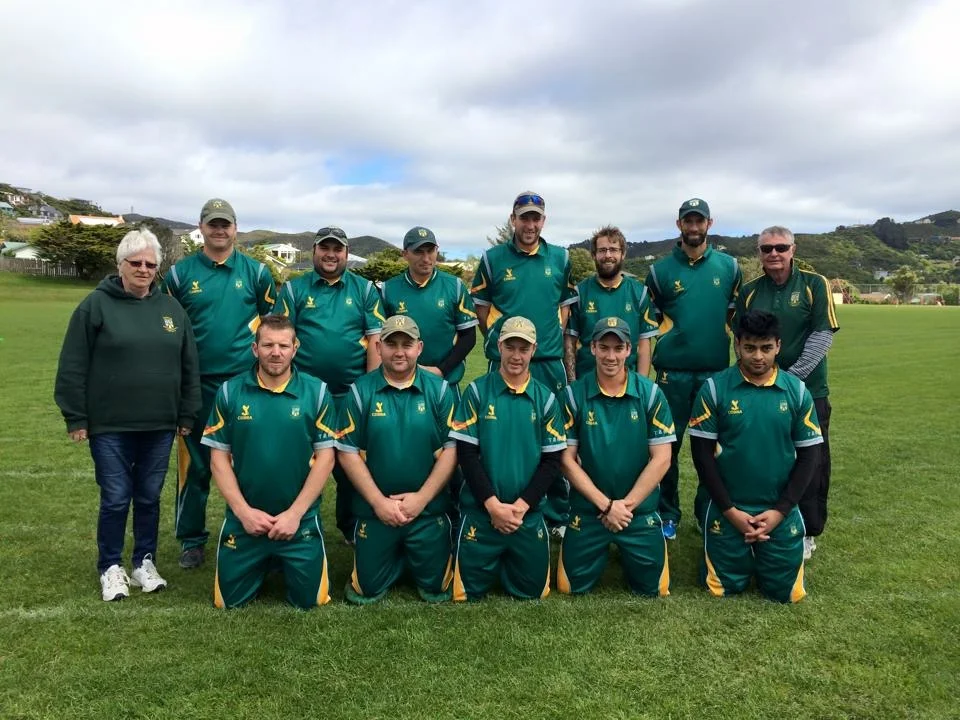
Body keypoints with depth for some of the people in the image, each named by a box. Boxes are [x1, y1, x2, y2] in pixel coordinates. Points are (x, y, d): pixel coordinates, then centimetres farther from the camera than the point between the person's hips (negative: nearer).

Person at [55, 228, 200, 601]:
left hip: (159, 426, 3)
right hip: (110, 426, -3)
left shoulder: (170, 307, 6)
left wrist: (187, 415, 7)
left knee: (149, 497, 12)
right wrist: (76, 418, -6)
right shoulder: (96, 304, -4)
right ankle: (110, 568, 23)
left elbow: (189, 366, 9)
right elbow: (73, 367, -4)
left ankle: (145, 563, 28)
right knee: (115, 499, 4)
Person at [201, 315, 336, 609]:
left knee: (309, 600, 6)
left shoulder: (316, 391, -6)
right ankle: (265, 565, 41)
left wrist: (294, 513, -12)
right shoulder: (229, 392, -3)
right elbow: (219, 457, -1)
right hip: (243, 520, 1)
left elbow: (325, 457, -6)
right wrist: (243, 511, -10)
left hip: (301, 520, -1)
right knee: (229, 600, 10)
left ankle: (286, 563, 38)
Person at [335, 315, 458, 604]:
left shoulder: (440, 390, -3)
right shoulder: (360, 391, -4)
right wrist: (378, 501, -11)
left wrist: (421, 498, -12)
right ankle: (396, 559, 39)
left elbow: (452, 448, -5)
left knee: (436, 590, 9)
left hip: (429, 510, 0)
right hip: (374, 510, 0)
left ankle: (415, 559, 39)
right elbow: (347, 452, -5)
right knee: (366, 591, 11)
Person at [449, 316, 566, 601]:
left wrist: (521, 505, -10)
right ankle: (492, 563, 33)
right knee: (468, 592, 2)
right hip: (480, 512, -2)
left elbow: (552, 460, 0)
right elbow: (466, 453, -7)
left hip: (529, 514, 2)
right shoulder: (477, 391, -4)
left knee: (533, 591, 8)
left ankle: (509, 563, 37)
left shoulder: (545, 398, 3)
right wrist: (493, 504, -14)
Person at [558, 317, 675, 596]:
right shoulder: (574, 395, -8)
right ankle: (603, 550, 35)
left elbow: (661, 458, -7)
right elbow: (567, 459, -7)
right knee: (572, 587, 7)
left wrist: (626, 505, -11)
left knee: (653, 589, 7)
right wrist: (606, 504, -13)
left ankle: (625, 551, 36)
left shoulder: (651, 394, -7)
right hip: (587, 511, 0)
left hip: (640, 511, 0)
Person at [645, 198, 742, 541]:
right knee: (668, 444, 5)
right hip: (672, 371, -1)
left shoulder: (729, 267, 6)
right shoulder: (661, 270, 3)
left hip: (716, 371, 1)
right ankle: (668, 514, 19)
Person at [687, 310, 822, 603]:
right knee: (724, 588, 4)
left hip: (780, 512, 2)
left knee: (785, 592, 5)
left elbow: (809, 455, 1)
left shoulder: (797, 391, -2)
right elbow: (702, 453, -7)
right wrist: (730, 510, -10)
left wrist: (780, 510, -7)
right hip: (727, 510, -1)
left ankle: (763, 555, 36)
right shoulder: (714, 388, -8)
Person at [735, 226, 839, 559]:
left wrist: (791, 376, -17)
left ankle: (807, 532, 21)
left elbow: (823, 335, -9)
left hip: (808, 391, -2)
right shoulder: (749, 292, 6)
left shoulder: (814, 284, -2)